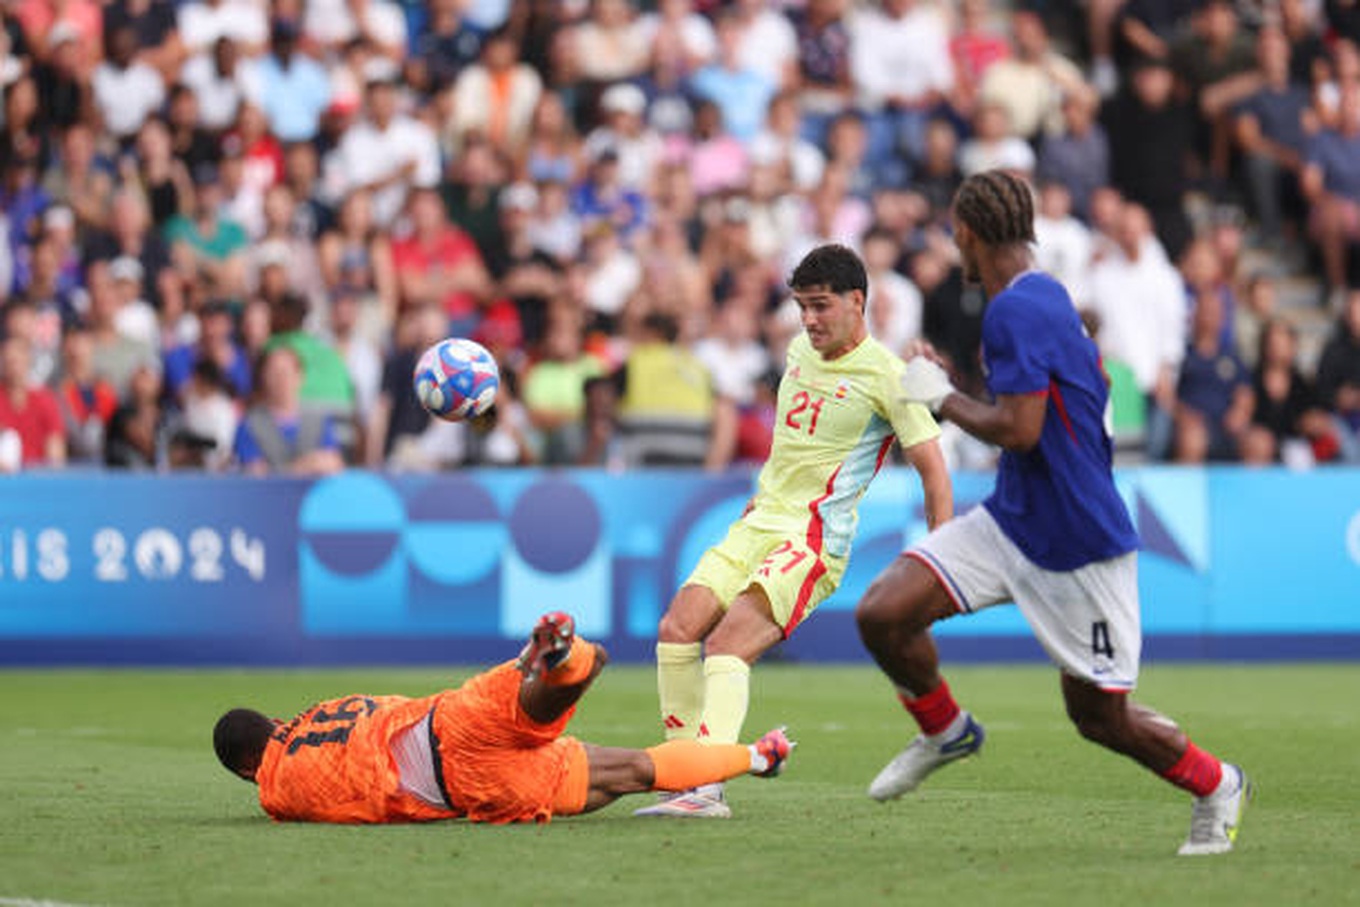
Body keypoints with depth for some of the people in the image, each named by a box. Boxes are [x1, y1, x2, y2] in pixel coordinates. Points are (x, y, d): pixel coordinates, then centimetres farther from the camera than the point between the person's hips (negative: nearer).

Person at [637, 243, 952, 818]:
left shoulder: (885, 376, -8)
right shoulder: (801, 350, 13)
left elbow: (932, 469, -5)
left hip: (814, 539, -7)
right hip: (757, 522, 7)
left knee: (727, 644, -26)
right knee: (677, 629, -11)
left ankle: (707, 787, -34)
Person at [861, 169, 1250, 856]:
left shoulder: (1016, 311, -20)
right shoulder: (1047, 297, 9)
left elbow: (1019, 429, -27)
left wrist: (943, 398, -12)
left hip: (1077, 543, -9)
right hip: (1010, 519, 9)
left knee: (1100, 717, 2)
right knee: (881, 614, -7)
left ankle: (1215, 786, 28)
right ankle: (945, 731, 18)